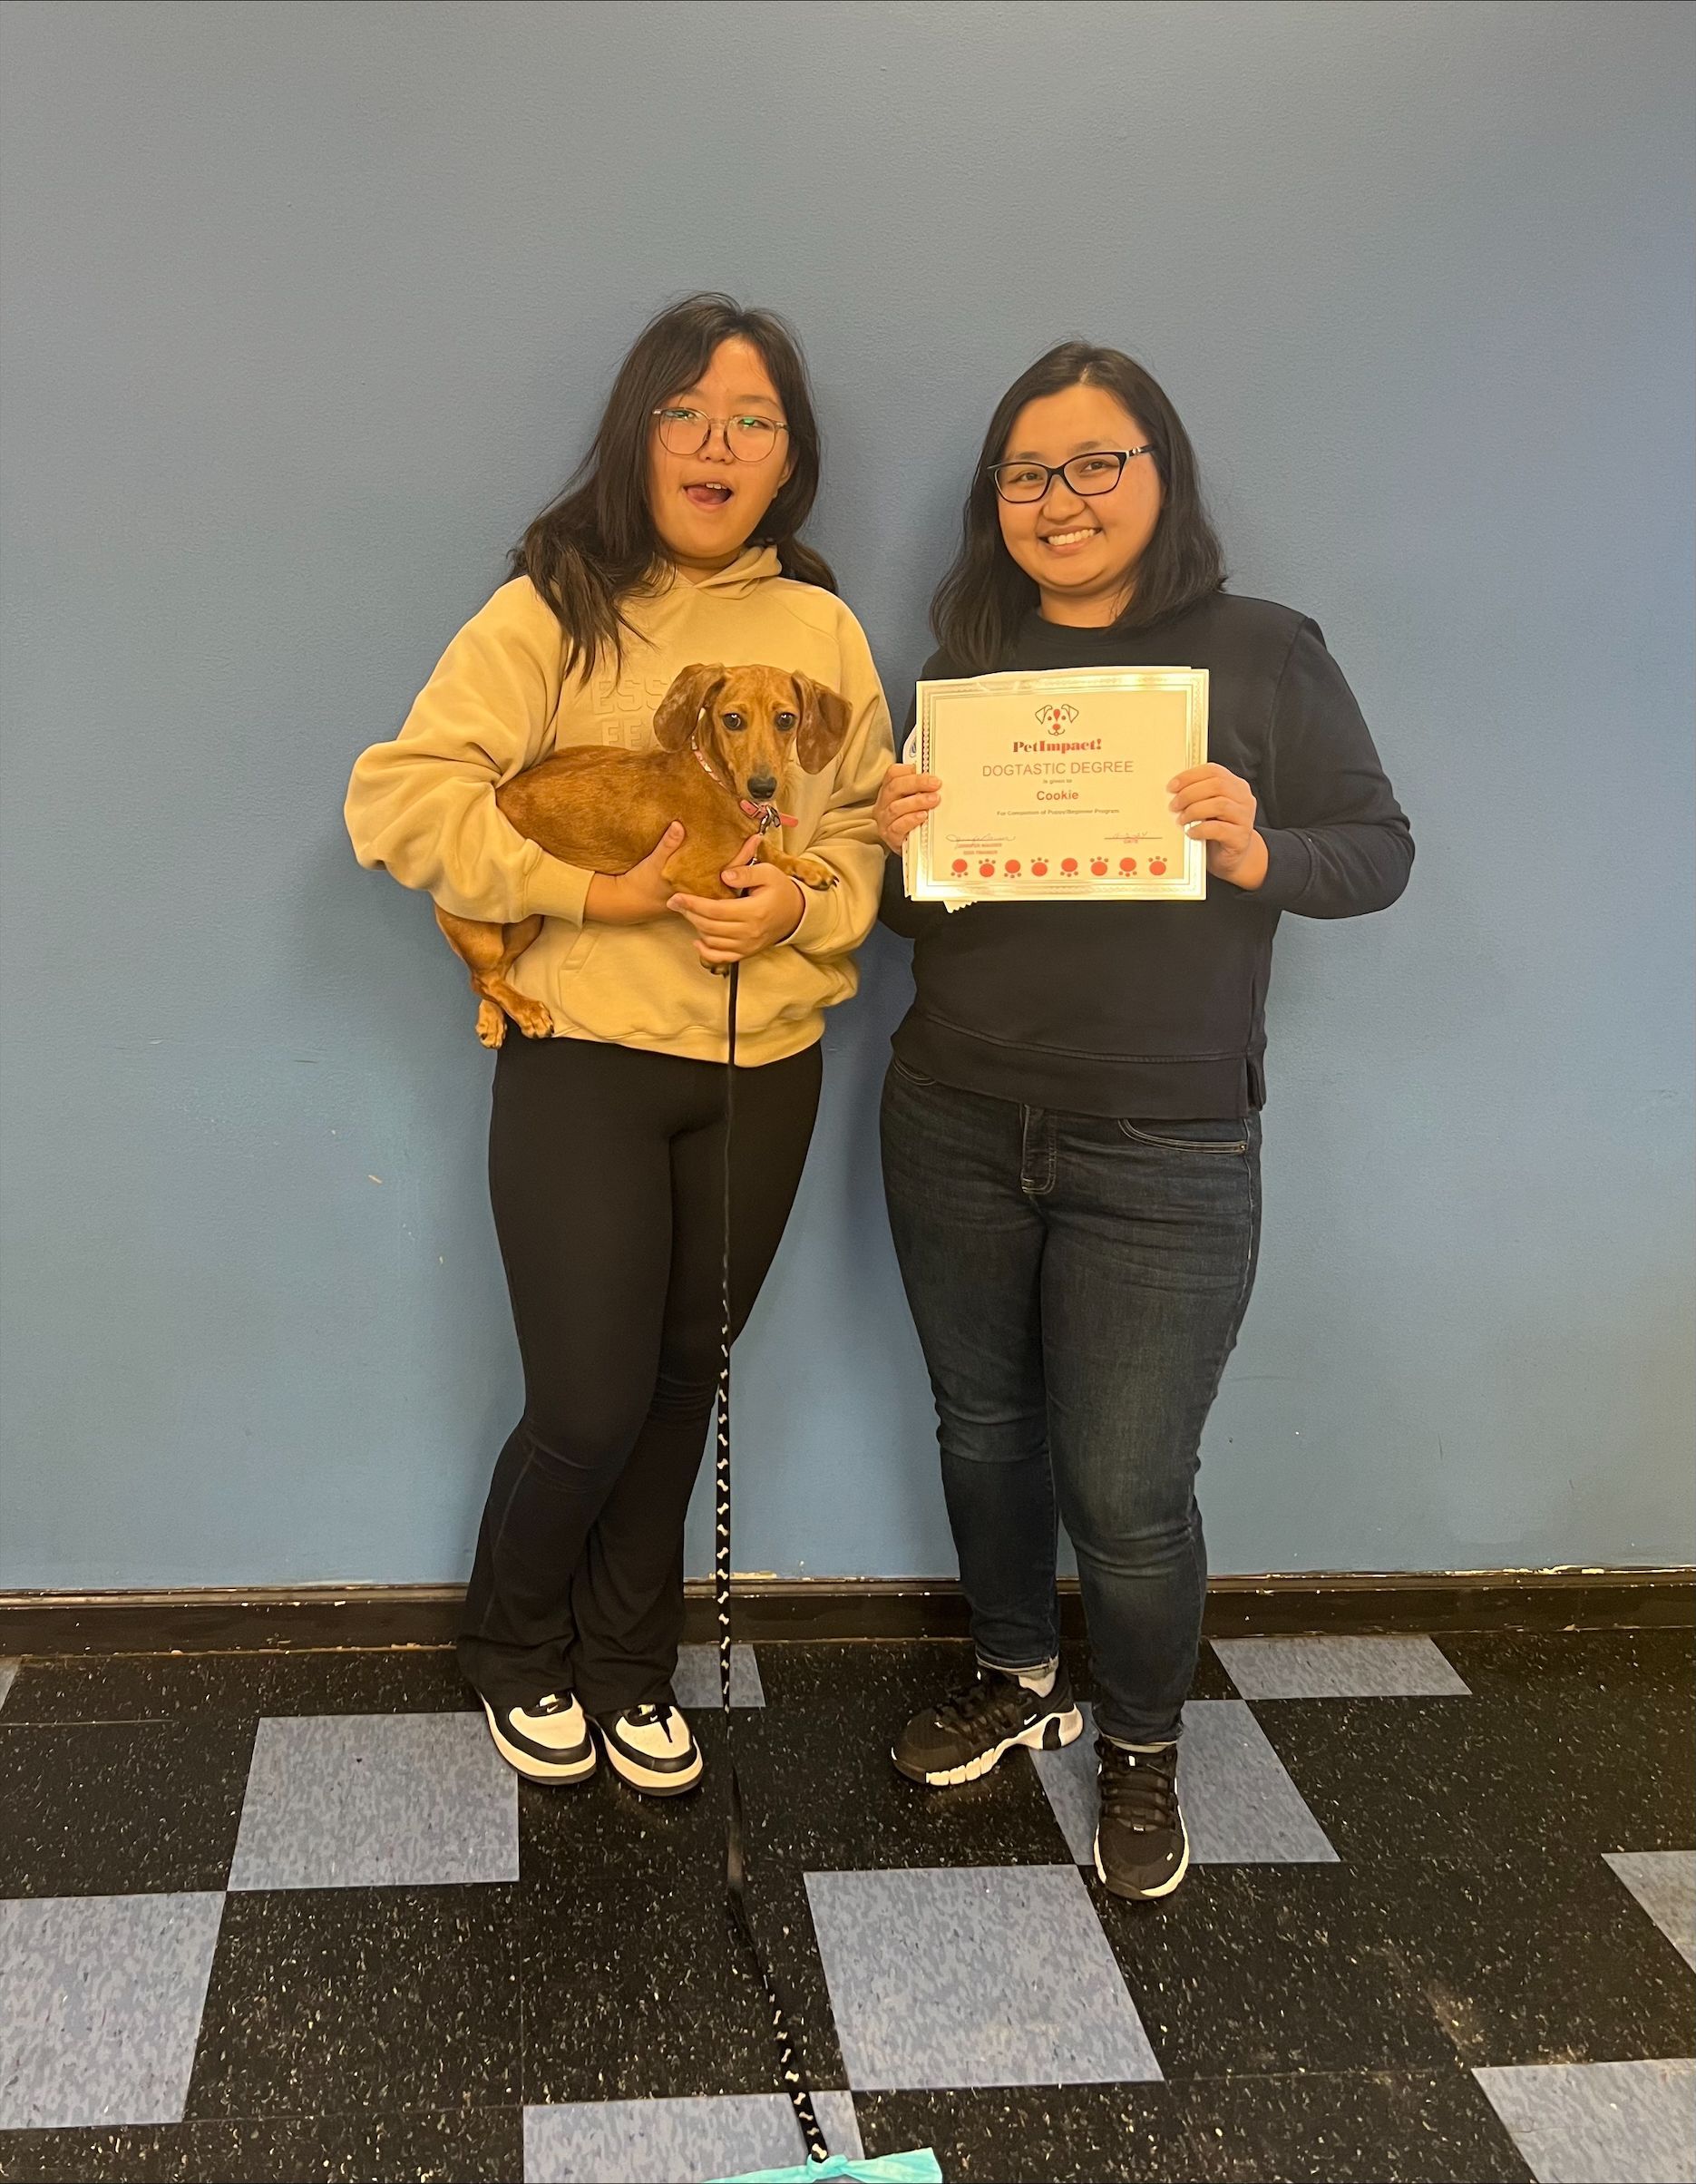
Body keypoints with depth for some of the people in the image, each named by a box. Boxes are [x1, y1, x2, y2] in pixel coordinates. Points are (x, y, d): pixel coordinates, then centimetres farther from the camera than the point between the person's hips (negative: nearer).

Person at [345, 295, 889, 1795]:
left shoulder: (824, 630, 5)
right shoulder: (554, 610, -8)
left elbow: (871, 830, 9)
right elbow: (402, 799, -15)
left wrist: (801, 902, -13)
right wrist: (597, 894, -19)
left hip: (764, 1071, 4)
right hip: (585, 1059, -4)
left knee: (681, 1386, 15)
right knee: (589, 1406, -2)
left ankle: (629, 1663, 38)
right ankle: (517, 1651, 30)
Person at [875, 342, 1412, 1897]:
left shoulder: (1264, 655, -4)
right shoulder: (965, 661, 6)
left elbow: (1381, 850, -3)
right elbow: (907, 902, 11)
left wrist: (1259, 853, -23)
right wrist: (900, 847, -12)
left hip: (1164, 1155, -4)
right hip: (957, 1128, 4)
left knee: (1128, 1490, 1)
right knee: (985, 1425, 18)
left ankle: (1143, 1751, 30)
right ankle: (1019, 1680, 44)